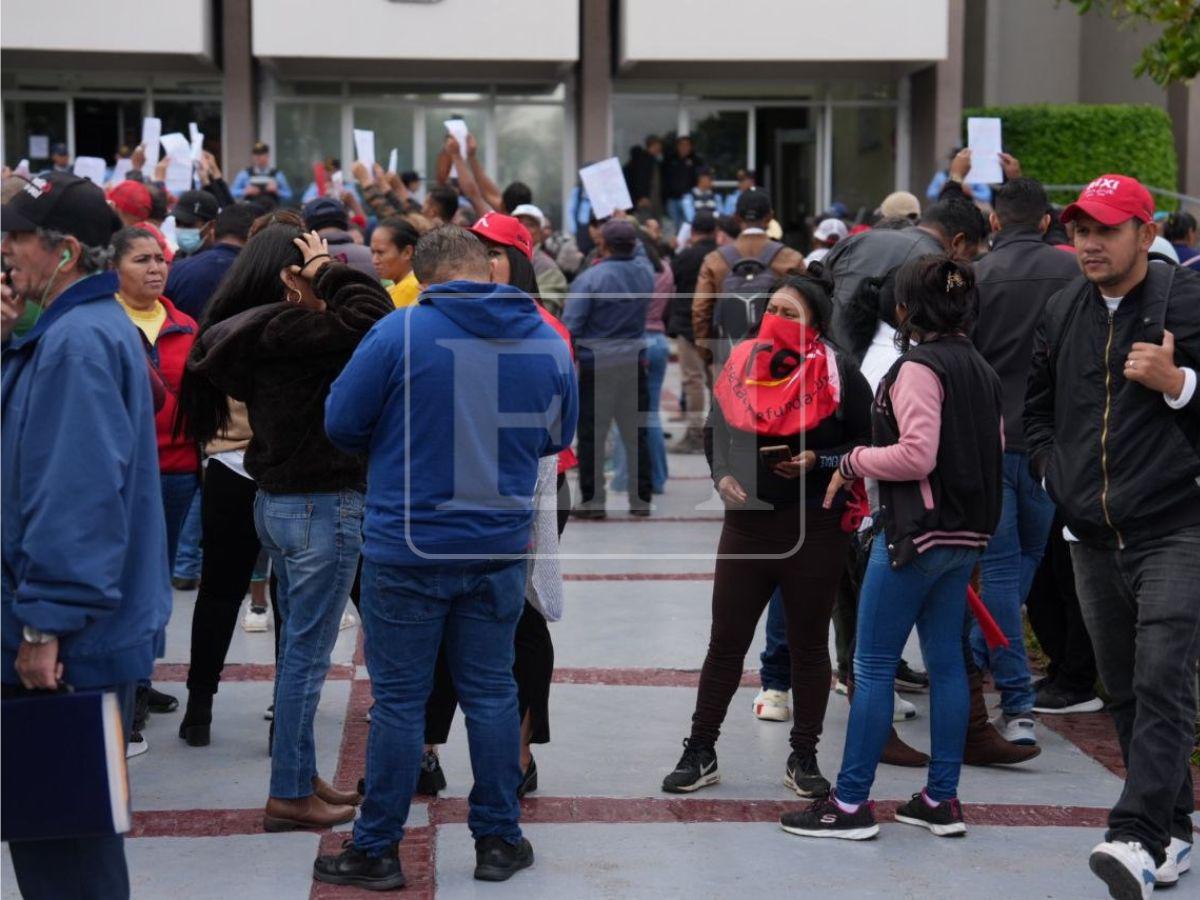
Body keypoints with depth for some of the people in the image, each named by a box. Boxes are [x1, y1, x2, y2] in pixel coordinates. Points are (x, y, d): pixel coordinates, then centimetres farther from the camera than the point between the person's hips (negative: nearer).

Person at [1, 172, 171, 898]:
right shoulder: (90, 326, 14)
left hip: (71, 644, -10)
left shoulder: (78, 340, -19)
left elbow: (77, 492, -25)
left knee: (59, 831, -2)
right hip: (93, 628, 10)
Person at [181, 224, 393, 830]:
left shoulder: (244, 333, 7)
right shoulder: (288, 329, -21)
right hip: (322, 506, -10)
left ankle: (301, 775, 28)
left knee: (297, 646, 18)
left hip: (276, 501, 10)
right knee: (307, 652, -2)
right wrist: (327, 274, -16)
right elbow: (373, 312, -30)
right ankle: (289, 796, 5)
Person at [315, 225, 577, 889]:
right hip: (500, 547, 4)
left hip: (407, 549, -3)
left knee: (399, 701, 4)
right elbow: (559, 437, 14)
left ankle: (376, 851, 12)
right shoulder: (547, 342, 1)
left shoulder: (400, 332, -13)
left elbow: (342, 423, -7)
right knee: (491, 692, 14)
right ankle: (499, 840, 20)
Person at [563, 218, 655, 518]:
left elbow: (570, 326, -12)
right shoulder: (644, 271, 1)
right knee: (636, 434, 10)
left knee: (592, 435, 1)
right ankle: (641, 498, 14)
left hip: (596, 366, -5)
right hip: (634, 364, 5)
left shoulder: (589, 279, -14)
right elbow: (639, 254, 28)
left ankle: (592, 500, 2)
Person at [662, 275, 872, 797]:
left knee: (808, 644, 8)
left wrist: (817, 461, -16)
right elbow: (716, 434, 18)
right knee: (726, 641, 6)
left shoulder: (838, 374, -5)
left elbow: (868, 445, -2)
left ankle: (804, 758, 20)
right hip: (747, 524, 3)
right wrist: (721, 475, 1)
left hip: (814, 527, -3)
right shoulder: (742, 365, 6)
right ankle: (700, 752, 16)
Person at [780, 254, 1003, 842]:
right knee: (946, 661, 11)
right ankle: (942, 799, 15)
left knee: (873, 665, -3)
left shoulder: (919, 367, -14)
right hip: (965, 534, 9)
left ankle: (851, 803, -1)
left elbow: (916, 455, -21)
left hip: (916, 531, -9)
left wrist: (854, 463, -8)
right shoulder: (980, 369, 13)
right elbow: (994, 450, 18)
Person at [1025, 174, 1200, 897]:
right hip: (1095, 538, 7)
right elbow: (1038, 400, 27)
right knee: (1124, 690, 11)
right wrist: (1051, 465, 13)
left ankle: (1139, 839, -22)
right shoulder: (1063, 313, 13)